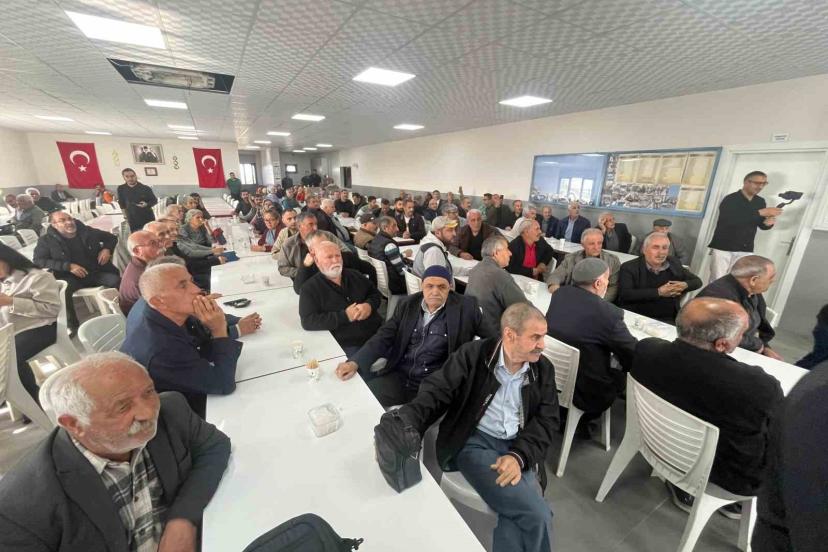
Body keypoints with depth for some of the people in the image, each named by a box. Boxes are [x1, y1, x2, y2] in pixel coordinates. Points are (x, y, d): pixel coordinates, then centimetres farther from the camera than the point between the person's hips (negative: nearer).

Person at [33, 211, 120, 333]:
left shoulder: (87, 231, 7)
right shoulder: (46, 240, 2)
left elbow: (111, 237, 21)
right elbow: (38, 261, -5)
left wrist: (107, 249, -1)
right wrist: (68, 266, -18)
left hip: (96, 272, 1)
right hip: (69, 276, -1)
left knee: (117, 281, -29)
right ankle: (72, 325, -18)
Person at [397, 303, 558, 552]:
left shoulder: (544, 369, 3)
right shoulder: (473, 354, -9)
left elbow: (546, 420, 1)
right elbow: (436, 392, -13)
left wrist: (519, 456, -17)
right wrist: (400, 427, -30)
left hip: (518, 449, 4)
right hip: (474, 442, -4)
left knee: (515, 513, -22)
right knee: (537, 515, -19)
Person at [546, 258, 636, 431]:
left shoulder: (559, 294, -8)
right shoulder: (608, 313, -25)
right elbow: (633, 354, -11)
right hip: (584, 392, -5)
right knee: (623, 375, 19)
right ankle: (584, 418, 31)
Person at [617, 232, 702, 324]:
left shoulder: (674, 263, 11)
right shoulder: (629, 267, -6)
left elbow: (697, 281, 23)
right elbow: (625, 294, -19)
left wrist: (685, 285, -2)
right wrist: (659, 292, -17)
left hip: (668, 320, 5)